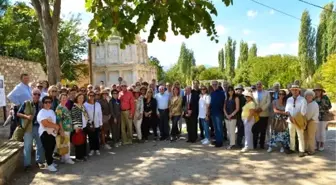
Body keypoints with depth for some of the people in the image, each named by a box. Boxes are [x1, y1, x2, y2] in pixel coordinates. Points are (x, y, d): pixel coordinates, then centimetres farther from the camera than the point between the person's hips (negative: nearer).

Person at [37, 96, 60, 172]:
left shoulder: (52, 111, 15)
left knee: (51, 148, 15)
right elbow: (45, 124, -24)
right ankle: (50, 164, 4)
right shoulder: (42, 112, -12)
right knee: (48, 149, -4)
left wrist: (57, 127, 1)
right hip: (45, 133, -8)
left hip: (52, 133, 8)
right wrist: (56, 126, -14)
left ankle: (51, 162, 29)